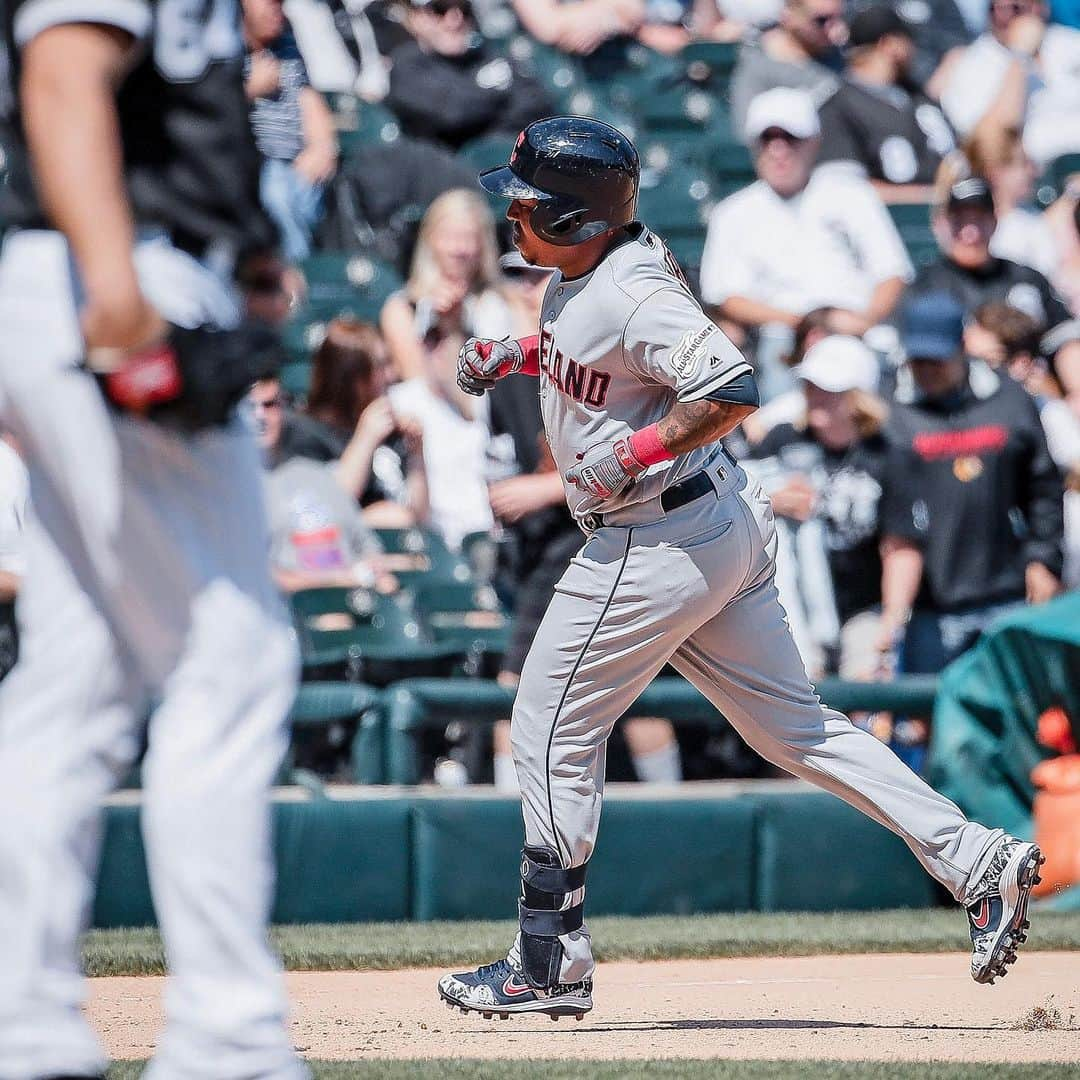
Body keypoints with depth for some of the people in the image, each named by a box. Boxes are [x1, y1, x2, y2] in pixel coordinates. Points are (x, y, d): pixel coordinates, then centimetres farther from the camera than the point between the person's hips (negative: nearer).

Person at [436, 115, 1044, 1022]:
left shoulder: (632, 294, -23)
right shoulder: (583, 269, 7)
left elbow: (733, 389, -31)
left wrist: (633, 456, -25)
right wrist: (516, 356, 14)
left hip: (664, 545, -10)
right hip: (725, 527, 10)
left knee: (553, 729, 1)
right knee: (791, 727, 12)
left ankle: (552, 961, 9)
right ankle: (976, 860, 8)